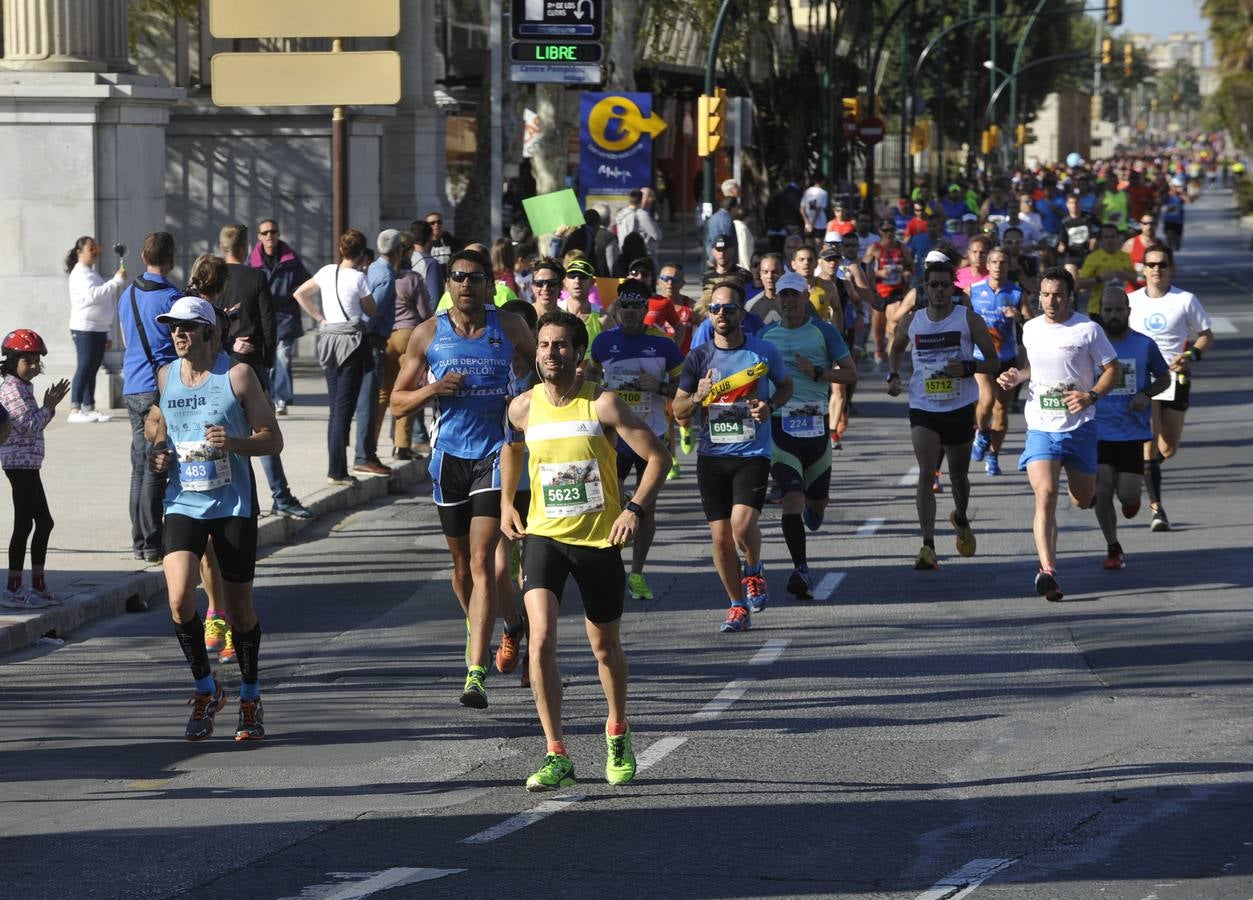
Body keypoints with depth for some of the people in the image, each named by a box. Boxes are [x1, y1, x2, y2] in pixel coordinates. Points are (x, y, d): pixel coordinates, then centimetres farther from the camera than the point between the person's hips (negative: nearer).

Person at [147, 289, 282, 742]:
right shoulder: (164, 377, 5)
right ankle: (206, 689, 4)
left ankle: (251, 698, 25)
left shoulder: (237, 375, -7)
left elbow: (273, 440, -5)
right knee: (179, 598, -16)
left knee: (238, 609, 5)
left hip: (233, 504, -3)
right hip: (183, 504, 3)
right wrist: (157, 455, 0)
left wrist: (234, 442, -24)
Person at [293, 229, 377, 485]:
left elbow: (300, 294, 10)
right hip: (351, 341, -6)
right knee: (344, 407, -4)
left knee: (336, 406, 13)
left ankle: (336, 468, 14)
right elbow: (371, 311, 1)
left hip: (328, 339, 6)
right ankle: (336, 471, -8)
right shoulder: (358, 278, -10)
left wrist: (320, 317, 10)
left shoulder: (327, 271, 5)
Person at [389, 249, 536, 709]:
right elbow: (398, 403, 7)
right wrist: (432, 389, -12)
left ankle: (476, 673, -20)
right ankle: (476, 629, 43)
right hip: (449, 455, 2)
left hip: (495, 453, -2)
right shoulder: (427, 334, 3)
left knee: (482, 561, -14)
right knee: (461, 563, 13)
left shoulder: (508, 328, 2)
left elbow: (537, 358, 23)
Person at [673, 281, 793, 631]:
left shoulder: (764, 352, -2)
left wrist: (770, 406, -6)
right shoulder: (698, 357, 1)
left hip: (753, 454, -2)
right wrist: (697, 397, -14)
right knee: (721, 536, 3)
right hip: (712, 455, 2)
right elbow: (678, 410, 8)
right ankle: (738, 606, 19)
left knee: (742, 522, -21)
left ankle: (754, 571, 11)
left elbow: (786, 386, 15)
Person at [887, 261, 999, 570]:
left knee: (958, 474, 17)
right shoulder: (911, 321, 2)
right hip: (923, 408, 0)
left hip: (960, 408, 0)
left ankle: (961, 520, 49)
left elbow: (993, 362, -2)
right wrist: (893, 375, 3)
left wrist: (967, 367, -22)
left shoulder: (969, 319, -4)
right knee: (926, 474, -17)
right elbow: (896, 349, 23)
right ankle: (928, 547, -22)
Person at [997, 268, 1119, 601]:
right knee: (1045, 495, -18)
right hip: (1040, 427, 1)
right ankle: (1047, 570, -24)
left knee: (1083, 500, 11)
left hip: (1080, 426, -1)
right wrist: (1016, 377, 5)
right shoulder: (1031, 330, 7)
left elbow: (1112, 369, -2)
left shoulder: (1088, 329, -5)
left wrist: (1091, 396, -18)